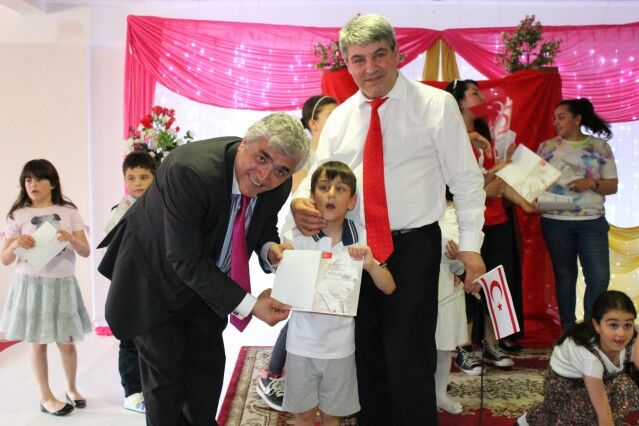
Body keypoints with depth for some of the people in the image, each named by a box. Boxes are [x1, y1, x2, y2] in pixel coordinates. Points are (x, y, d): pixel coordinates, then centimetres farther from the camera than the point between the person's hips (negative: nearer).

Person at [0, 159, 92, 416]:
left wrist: (71, 239, -20)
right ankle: (46, 397, 20)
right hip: (31, 284, -1)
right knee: (38, 342, 6)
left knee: (67, 342, 7)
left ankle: (71, 388, 29)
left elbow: (86, 252, 0)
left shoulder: (69, 212, 3)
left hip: (62, 284, 1)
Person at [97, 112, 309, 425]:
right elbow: (185, 260, -32)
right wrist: (248, 304, -33)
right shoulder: (189, 171, -37)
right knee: (165, 375, 3)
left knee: (209, 366, 15)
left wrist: (269, 248, -21)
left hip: (207, 279, 6)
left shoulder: (278, 186, -17)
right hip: (156, 278, -5)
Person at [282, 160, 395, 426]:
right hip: (303, 341, 0)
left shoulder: (361, 238, -8)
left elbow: (389, 288, -6)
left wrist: (371, 265, -25)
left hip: (340, 343, 1)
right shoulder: (296, 237, -10)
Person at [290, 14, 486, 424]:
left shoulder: (437, 104, -3)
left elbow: (466, 179, -3)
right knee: (365, 356, 15)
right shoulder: (339, 117, 9)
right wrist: (301, 201, -13)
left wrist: (470, 245, -9)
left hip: (413, 248, -4)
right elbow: (319, 176, 10)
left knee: (410, 359, -1)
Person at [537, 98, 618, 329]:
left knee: (599, 277, -7)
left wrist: (592, 183, -14)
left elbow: (612, 186, 4)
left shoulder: (600, 146, 5)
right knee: (564, 277, 8)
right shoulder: (546, 147, 6)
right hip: (556, 222, 0)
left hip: (592, 221, 0)